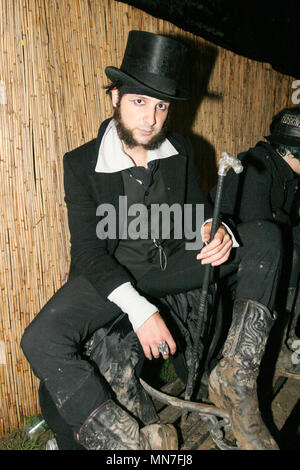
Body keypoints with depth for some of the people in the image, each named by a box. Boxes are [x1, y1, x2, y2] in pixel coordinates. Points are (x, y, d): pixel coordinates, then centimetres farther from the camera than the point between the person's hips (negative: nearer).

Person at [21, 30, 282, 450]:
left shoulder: (181, 151, 1)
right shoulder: (82, 164, -10)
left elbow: (198, 212, 7)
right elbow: (87, 250, -15)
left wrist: (219, 233, -21)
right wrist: (138, 308, -30)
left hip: (171, 265, 4)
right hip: (111, 275, -3)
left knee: (264, 236, -12)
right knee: (41, 342, -30)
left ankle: (235, 382, -21)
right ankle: (133, 442, -24)